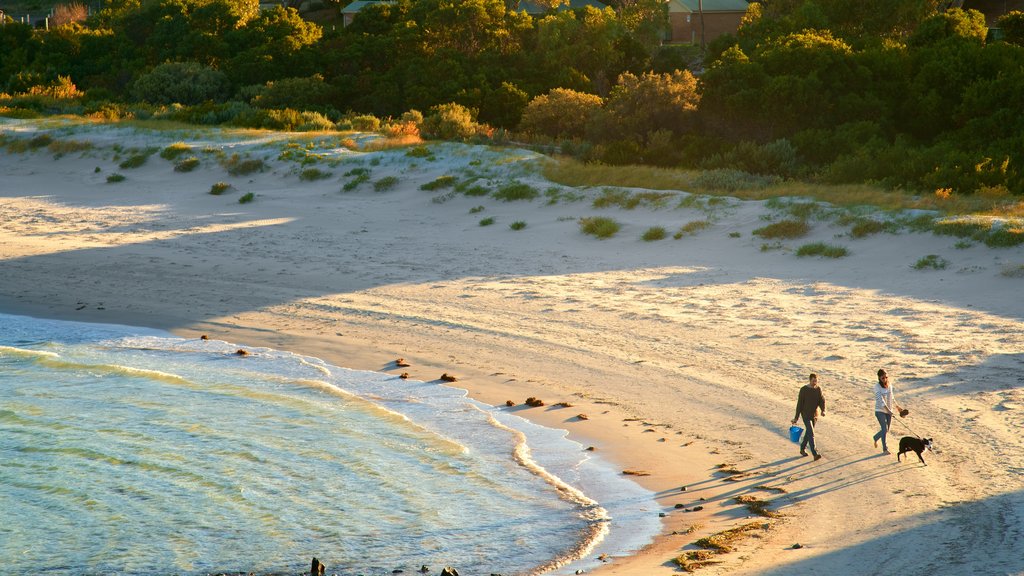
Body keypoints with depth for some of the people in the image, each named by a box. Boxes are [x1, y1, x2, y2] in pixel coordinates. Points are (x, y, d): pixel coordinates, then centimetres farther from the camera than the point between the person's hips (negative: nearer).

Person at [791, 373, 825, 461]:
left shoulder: (818, 389, -1)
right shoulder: (804, 390, -14)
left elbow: (822, 401, -2)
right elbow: (799, 404, -11)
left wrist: (823, 410, -22)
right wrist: (796, 417, -8)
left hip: (814, 415, 6)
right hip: (806, 415, -6)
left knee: (808, 433, 18)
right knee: (811, 434, -14)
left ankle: (803, 449, 38)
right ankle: (815, 454, -20)